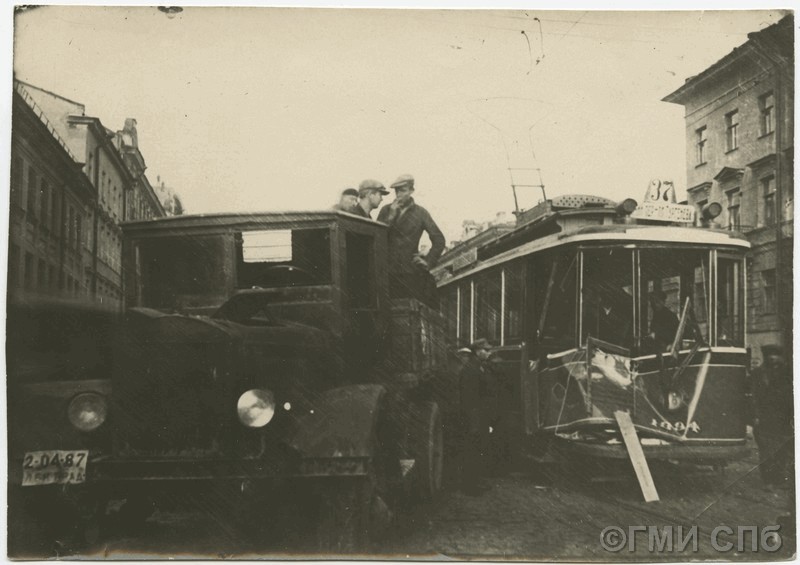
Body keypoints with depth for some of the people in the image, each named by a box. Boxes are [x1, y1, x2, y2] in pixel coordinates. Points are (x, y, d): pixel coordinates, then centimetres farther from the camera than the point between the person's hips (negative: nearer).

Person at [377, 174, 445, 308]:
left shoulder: (420, 213, 5)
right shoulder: (386, 211, 9)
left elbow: (439, 239, 7)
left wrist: (428, 262, -1)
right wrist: (391, 216, -10)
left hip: (411, 271, -1)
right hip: (388, 271, 1)